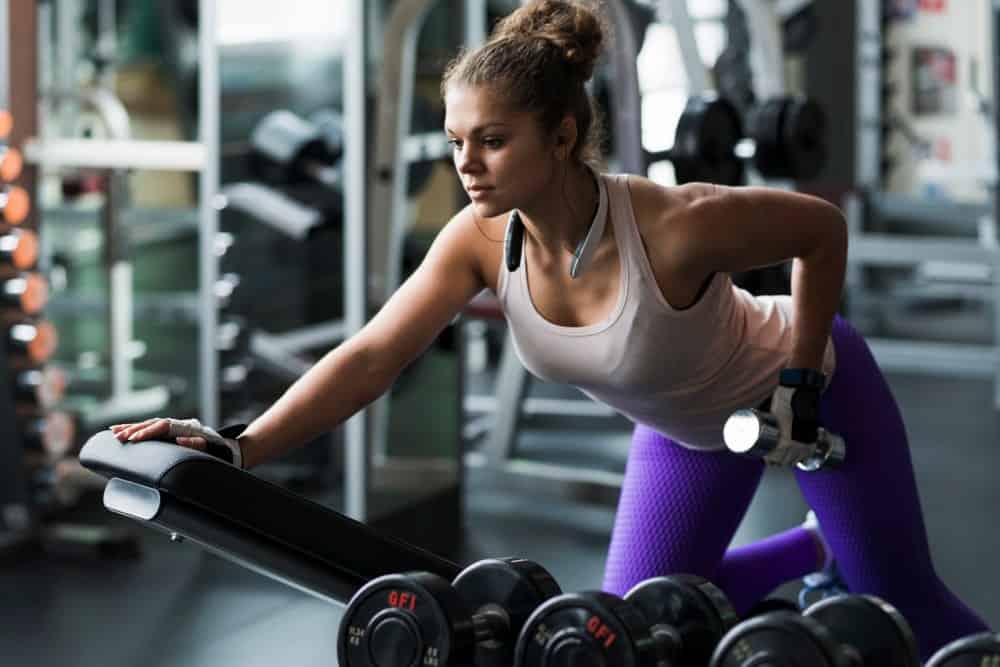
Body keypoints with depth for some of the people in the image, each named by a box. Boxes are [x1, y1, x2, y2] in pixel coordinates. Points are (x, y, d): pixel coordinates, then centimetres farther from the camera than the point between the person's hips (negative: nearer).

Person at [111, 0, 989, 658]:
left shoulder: (677, 227, -41)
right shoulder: (481, 239, -27)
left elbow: (822, 229, -24)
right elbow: (372, 356, -28)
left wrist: (803, 382, -20)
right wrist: (240, 449, -39)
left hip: (798, 383, -5)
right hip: (688, 423, 5)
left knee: (903, 606, 4)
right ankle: (819, 553, 36)